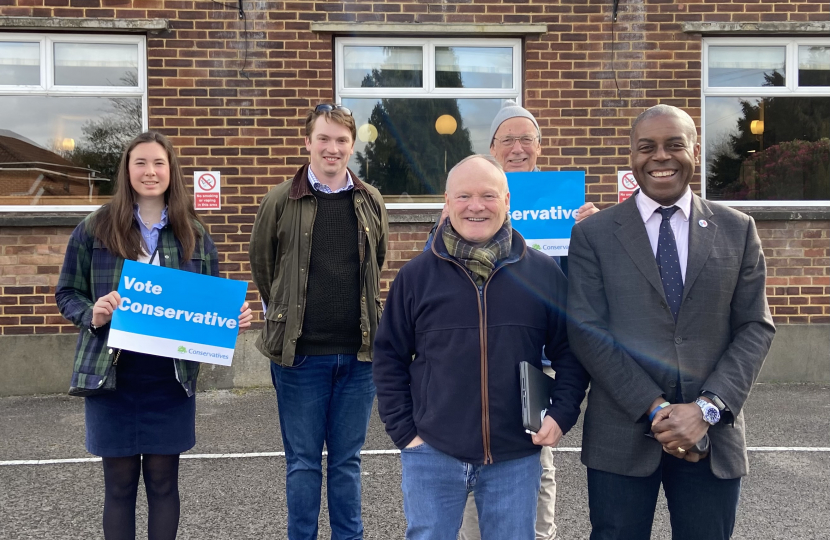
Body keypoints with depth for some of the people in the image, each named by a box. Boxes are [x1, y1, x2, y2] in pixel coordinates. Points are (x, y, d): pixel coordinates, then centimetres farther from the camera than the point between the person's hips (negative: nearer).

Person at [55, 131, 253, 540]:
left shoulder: (194, 234, 5)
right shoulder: (94, 229, 0)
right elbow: (66, 293, 5)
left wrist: (233, 318, -11)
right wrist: (91, 315, -16)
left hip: (171, 377, 1)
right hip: (111, 374, -1)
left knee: (163, 481, 11)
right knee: (119, 482, 10)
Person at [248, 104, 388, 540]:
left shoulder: (371, 202, 6)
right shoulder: (281, 201, -2)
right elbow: (261, 266, 9)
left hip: (358, 350, 2)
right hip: (300, 352, -2)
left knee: (347, 459, 13)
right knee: (303, 461, 8)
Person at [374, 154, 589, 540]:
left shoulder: (544, 273, 0)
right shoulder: (416, 275, -1)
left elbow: (570, 351, 8)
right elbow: (389, 357, 5)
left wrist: (562, 414, -4)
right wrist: (403, 431, 0)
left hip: (517, 456, 1)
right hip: (432, 454, 0)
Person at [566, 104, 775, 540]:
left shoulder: (737, 230, 7)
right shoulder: (593, 235, 1)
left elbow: (755, 328, 3)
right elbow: (587, 332, -6)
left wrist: (707, 409, -10)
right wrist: (656, 410, -12)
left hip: (712, 436, 2)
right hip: (622, 436, -1)